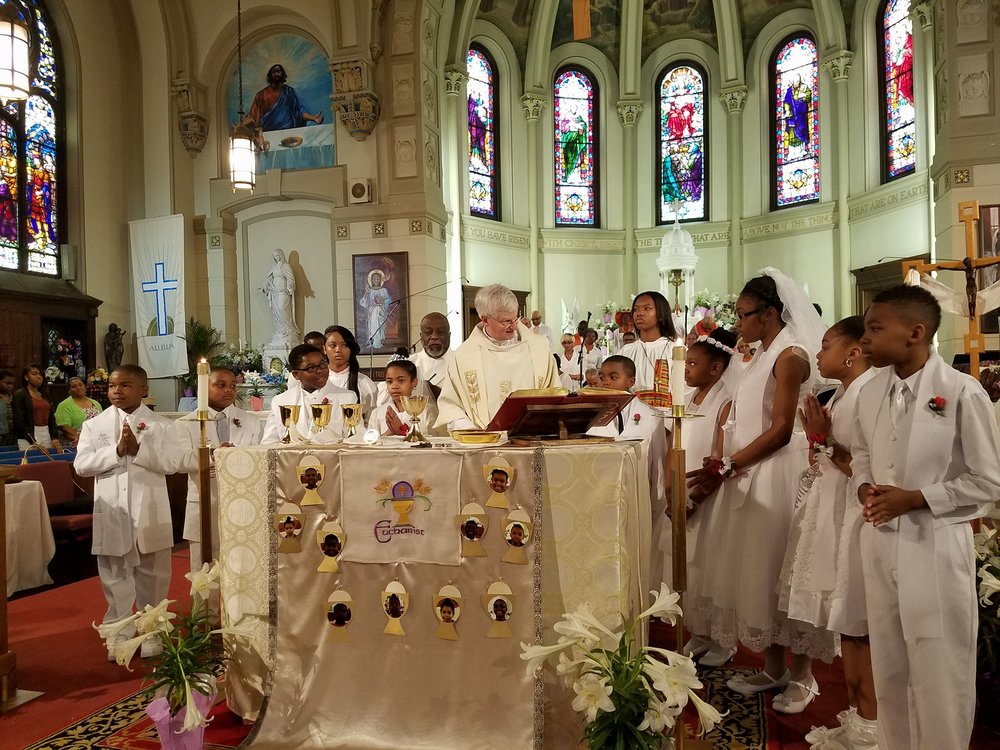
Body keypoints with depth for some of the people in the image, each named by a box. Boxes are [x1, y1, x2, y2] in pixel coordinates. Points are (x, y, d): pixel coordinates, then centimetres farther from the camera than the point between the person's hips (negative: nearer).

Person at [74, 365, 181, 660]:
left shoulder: (159, 424, -1)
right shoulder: (94, 424, 3)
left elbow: (172, 463, -10)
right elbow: (81, 464, -5)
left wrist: (138, 449, -20)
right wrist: (117, 451, -16)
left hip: (150, 512, -1)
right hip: (112, 512, 1)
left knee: (152, 575, 10)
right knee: (115, 576, 9)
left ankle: (151, 632, 25)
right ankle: (119, 633, 22)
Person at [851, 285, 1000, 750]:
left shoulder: (962, 392, -14)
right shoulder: (870, 393, 4)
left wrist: (916, 498, -17)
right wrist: (865, 488, -4)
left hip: (936, 546, -5)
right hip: (880, 542, 6)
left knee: (939, 672, 6)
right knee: (888, 667, 17)